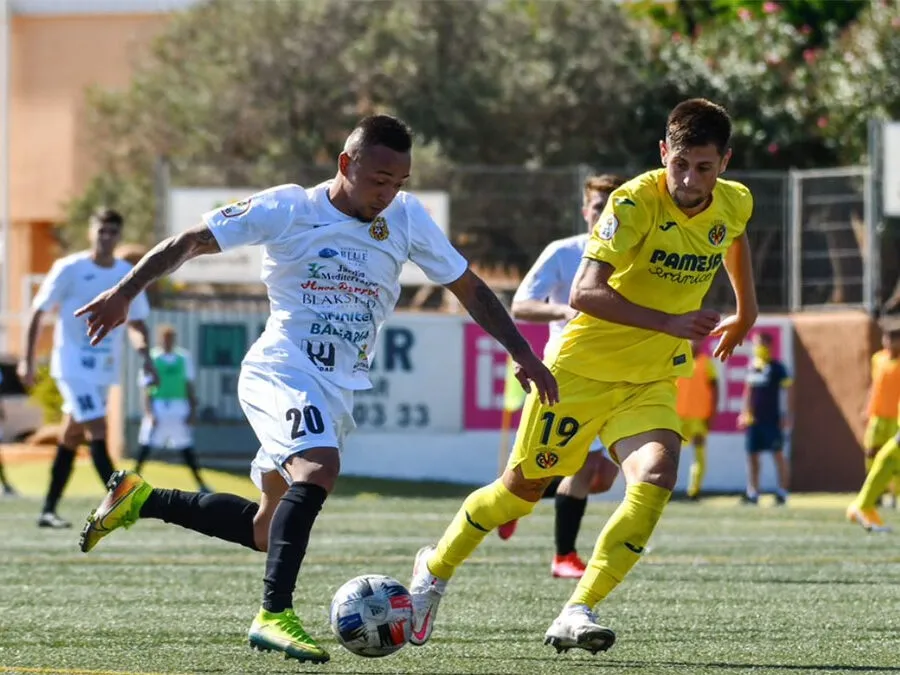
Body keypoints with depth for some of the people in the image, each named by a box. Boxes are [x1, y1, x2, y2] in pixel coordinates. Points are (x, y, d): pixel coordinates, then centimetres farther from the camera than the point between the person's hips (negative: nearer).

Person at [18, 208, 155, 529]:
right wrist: (27, 360, -8)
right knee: (98, 431, -18)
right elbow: (38, 312, -4)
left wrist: (145, 355, -4)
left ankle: (48, 511, 17)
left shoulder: (128, 274, 5)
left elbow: (136, 322, 15)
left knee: (70, 439, 11)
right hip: (73, 366, -5)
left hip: (104, 369, 5)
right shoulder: (69, 269, -8)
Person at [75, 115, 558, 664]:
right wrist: (125, 292, -13)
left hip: (339, 389, 6)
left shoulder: (407, 218, 3)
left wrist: (524, 356, 6)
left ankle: (140, 500, 29)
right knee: (319, 468, -34)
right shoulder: (287, 209, -8)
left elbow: (469, 288, 12)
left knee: (268, 531, 11)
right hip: (281, 369, -6)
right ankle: (275, 614, -33)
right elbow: (191, 242, -4)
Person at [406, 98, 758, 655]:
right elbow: (585, 294, -32)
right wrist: (671, 323, -38)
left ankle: (577, 614, -21)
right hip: (583, 366, -4)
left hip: (653, 381, 4)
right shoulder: (636, 202, -23)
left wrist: (746, 312, 30)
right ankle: (436, 569, 36)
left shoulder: (735, 205, -3)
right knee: (524, 487, 9)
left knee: (656, 479, -23)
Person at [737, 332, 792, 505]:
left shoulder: (776, 367, -7)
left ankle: (782, 492, 3)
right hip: (753, 418, 6)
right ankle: (752, 493, 10)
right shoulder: (752, 366, 11)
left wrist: (789, 414, -10)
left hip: (771, 419, -6)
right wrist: (744, 413, 19)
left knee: (778, 454, -2)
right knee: (752, 455, 5)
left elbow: (788, 391, -5)